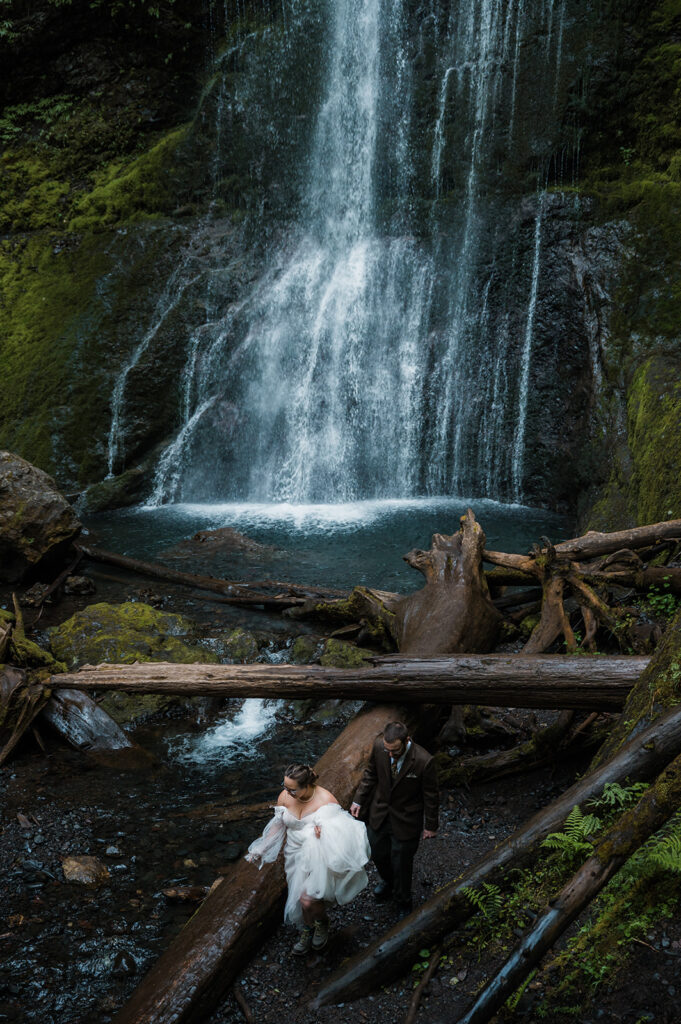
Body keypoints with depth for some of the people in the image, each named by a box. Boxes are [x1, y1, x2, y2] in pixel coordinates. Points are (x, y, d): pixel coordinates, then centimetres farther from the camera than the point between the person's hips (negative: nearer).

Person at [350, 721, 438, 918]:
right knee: (378, 854, 24)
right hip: (379, 814, 4)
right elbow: (371, 774, 1)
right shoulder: (379, 747, -21)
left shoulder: (424, 761, -31)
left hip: (405, 822, -4)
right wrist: (358, 800, 4)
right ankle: (388, 881, 59)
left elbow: (431, 796, -15)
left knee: (401, 863, 14)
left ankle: (403, 902, 44)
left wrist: (431, 826, -5)